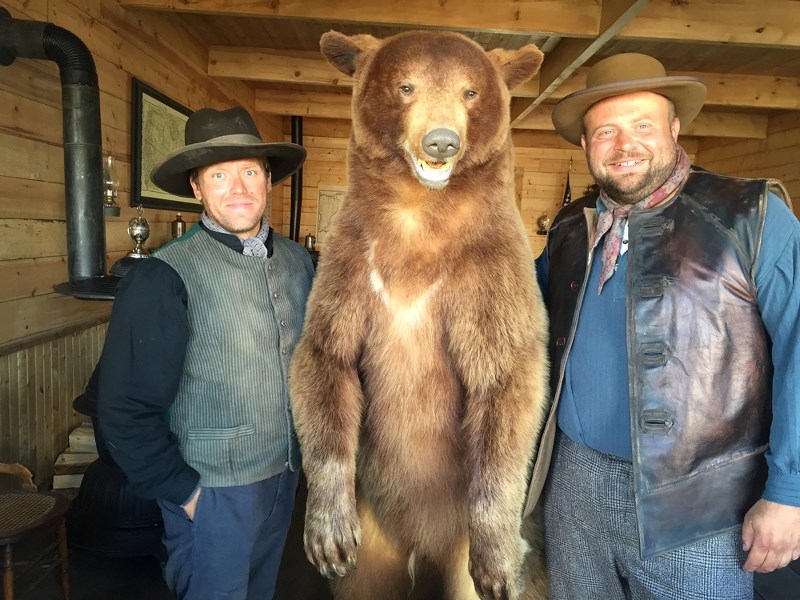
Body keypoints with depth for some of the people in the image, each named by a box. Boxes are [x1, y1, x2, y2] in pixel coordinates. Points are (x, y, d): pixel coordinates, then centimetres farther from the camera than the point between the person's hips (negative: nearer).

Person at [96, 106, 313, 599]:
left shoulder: (299, 260, 0)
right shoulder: (164, 278, -17)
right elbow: (127, 410, -15)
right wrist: (182, 491, -11)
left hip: (286, 477, 6)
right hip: (212, 493, -5)